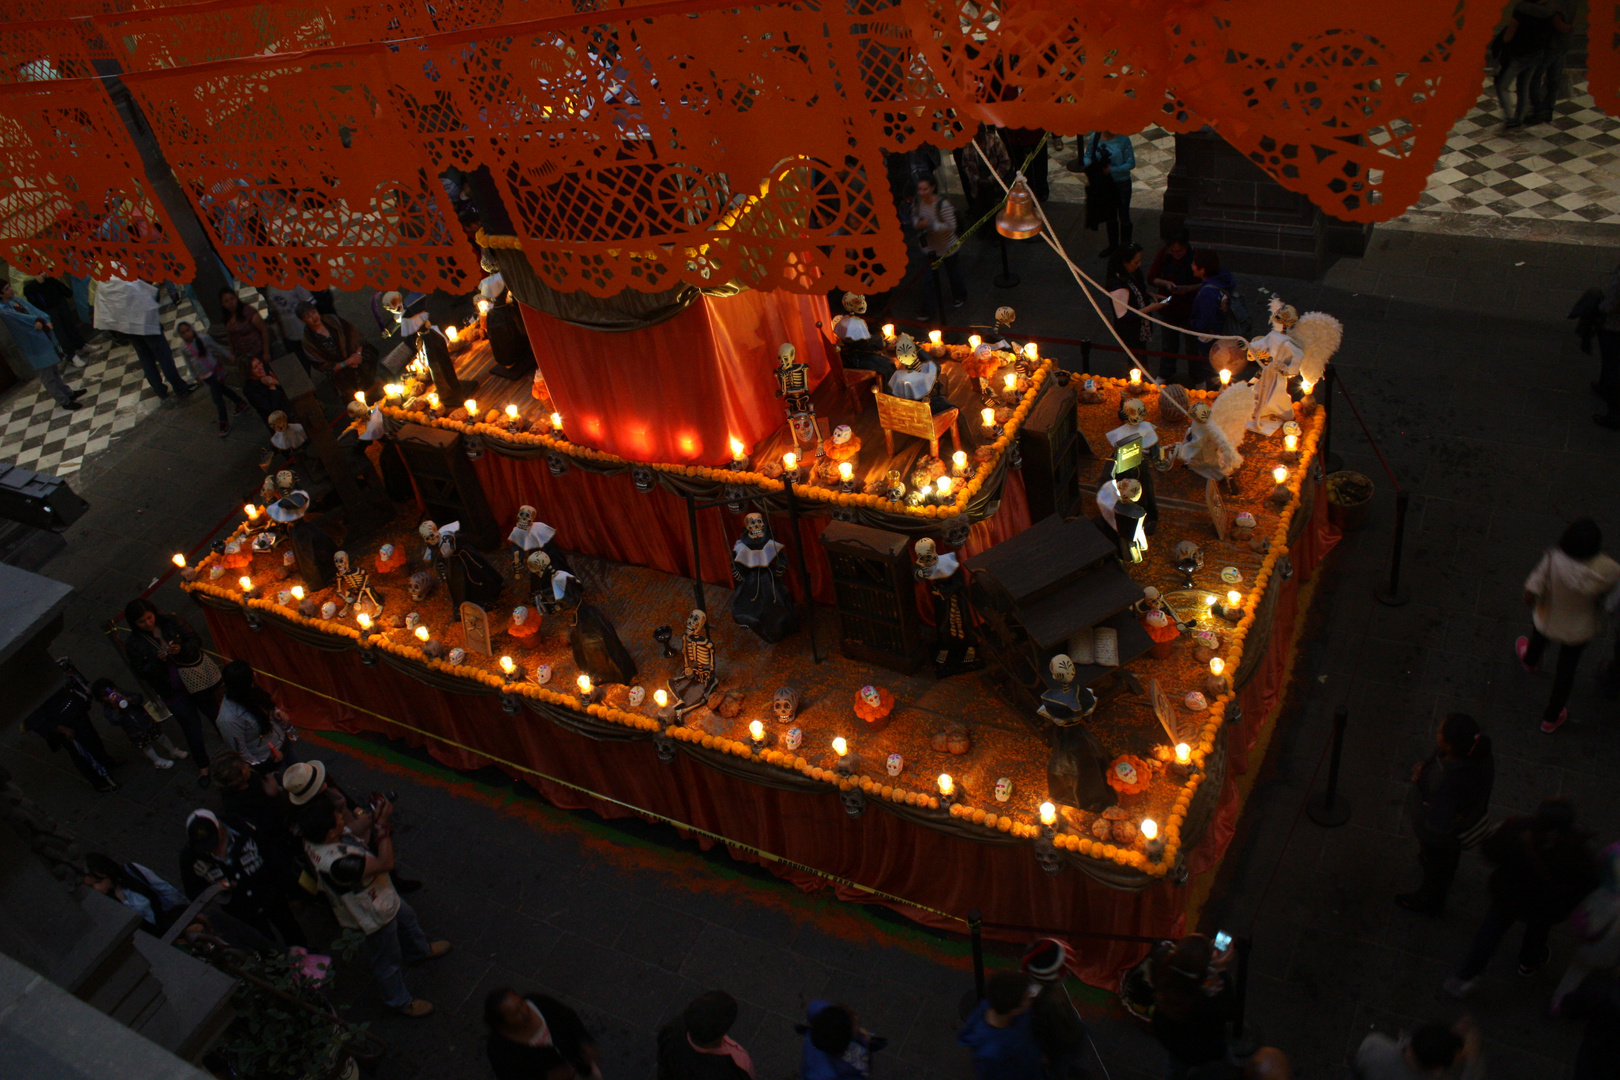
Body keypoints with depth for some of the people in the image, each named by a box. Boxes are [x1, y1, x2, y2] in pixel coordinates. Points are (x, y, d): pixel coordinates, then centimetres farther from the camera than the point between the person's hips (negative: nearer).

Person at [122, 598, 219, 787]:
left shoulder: (172, 622, -9)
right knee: (191, 728, 9)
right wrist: (157, 661, -26)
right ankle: (202, 767, 30)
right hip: (173, 693, 0)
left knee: (216, 714, 13)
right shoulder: (134, 644, -9)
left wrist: (181, 649, -25)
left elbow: (196, 640, -5)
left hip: (198, 681, 0)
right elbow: (142, 673, -8)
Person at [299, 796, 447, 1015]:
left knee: (406, 917, 35)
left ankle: (420, 950, 66)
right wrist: (383, 823, -33)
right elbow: (385, 863, -39)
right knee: (388, 962, 19)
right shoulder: (335, 863, -47)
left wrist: (376, 818, -16)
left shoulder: (315, 838, -20)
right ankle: (400, 1002, 46)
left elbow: (355, 830, 0)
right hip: (374, 915, -9)